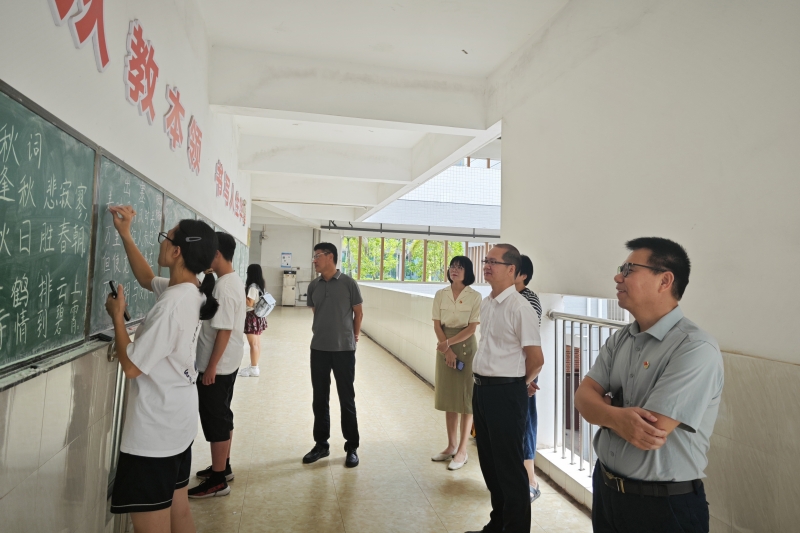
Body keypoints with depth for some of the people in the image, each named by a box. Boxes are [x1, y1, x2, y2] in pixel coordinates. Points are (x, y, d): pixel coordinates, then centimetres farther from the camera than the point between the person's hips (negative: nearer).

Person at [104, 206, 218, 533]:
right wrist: (125, 235, 16)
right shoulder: (189, 291, 2)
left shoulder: (172, 305, -26)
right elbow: (147, 279, 22)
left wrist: (117, 316, -9)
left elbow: (131, 367, -21)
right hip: (176, 421, 9)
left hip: (154, 430, -9)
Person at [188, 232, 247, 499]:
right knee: (222, 417, 20)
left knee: (215, 420, 1)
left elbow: (224, 330, -24)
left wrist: (211, 367, -20)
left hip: (217, 366, -10)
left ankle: (218, 481, 14)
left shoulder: (223, 287, -22)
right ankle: (223, 467, 35)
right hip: (228, 363, 10)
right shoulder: (234, 281, 8)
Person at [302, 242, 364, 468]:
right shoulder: (313, 286, 4)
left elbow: (358, 312, 1)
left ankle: (352, 448, 18)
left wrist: (355, 336, 6)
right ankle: (321, 444, 27)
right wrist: (320, 332, 12)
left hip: (344, 349, -4)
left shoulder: (348, 283, -7)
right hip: (318, 349, 4)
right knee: (319, 399, 12)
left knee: (347, 399, 5)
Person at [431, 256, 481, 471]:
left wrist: (449, 343, -16)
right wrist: (447, 350, -10)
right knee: (448, 396, 11)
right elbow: (437, 325, 0)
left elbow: (471, 328, -11)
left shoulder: (475, 296, -7)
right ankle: (451, 446, 24)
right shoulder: (440, 295, 3)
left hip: (466, 347, -4)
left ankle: (462, 451, 11)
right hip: (445, 347, 4)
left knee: (466, 397, 1)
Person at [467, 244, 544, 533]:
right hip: (481, 388, 9)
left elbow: (536, 359, -16)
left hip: (506, 393, -8)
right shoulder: (486, 303, 7)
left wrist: (522, 383, 0)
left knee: (509, 465, 6)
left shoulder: (519, 307, -18)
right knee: (489, 460, 20)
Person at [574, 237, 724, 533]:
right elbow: (583, 397, -4)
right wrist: (617, 417, -25)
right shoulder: (620, 339, 2)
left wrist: (604, 407, -10)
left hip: (663, 505, -6)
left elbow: (651, 432, -28)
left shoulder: (696, 349, -22)